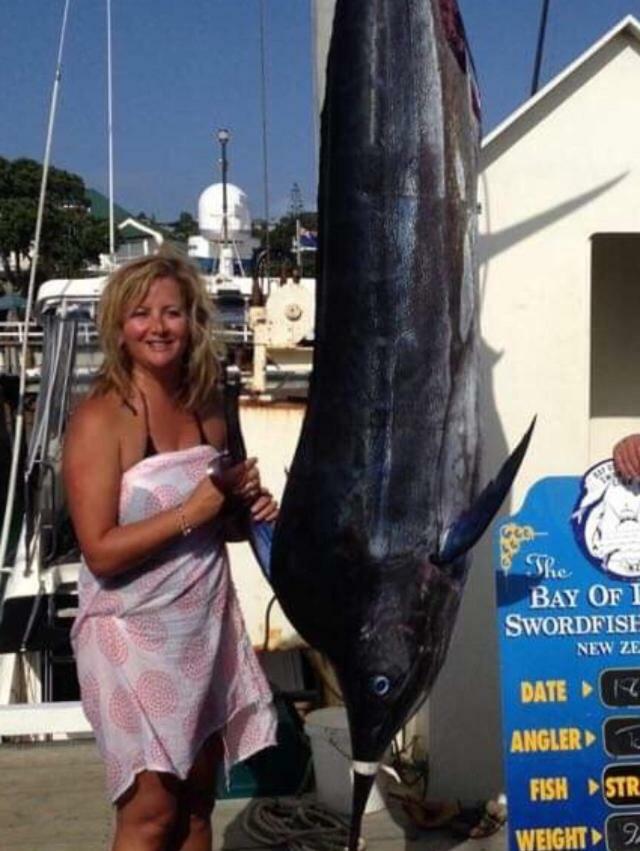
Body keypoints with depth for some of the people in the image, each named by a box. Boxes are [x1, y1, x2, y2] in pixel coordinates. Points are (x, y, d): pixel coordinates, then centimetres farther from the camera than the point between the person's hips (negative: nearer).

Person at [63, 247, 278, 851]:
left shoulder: (208, 411, 6)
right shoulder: (100, 417, -15)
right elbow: (101, 551, -20)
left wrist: (248, 505, 0)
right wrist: (193, 510, -24)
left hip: (208, 625, 7)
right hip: (134, 634, -6)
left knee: (197, 801, 15)